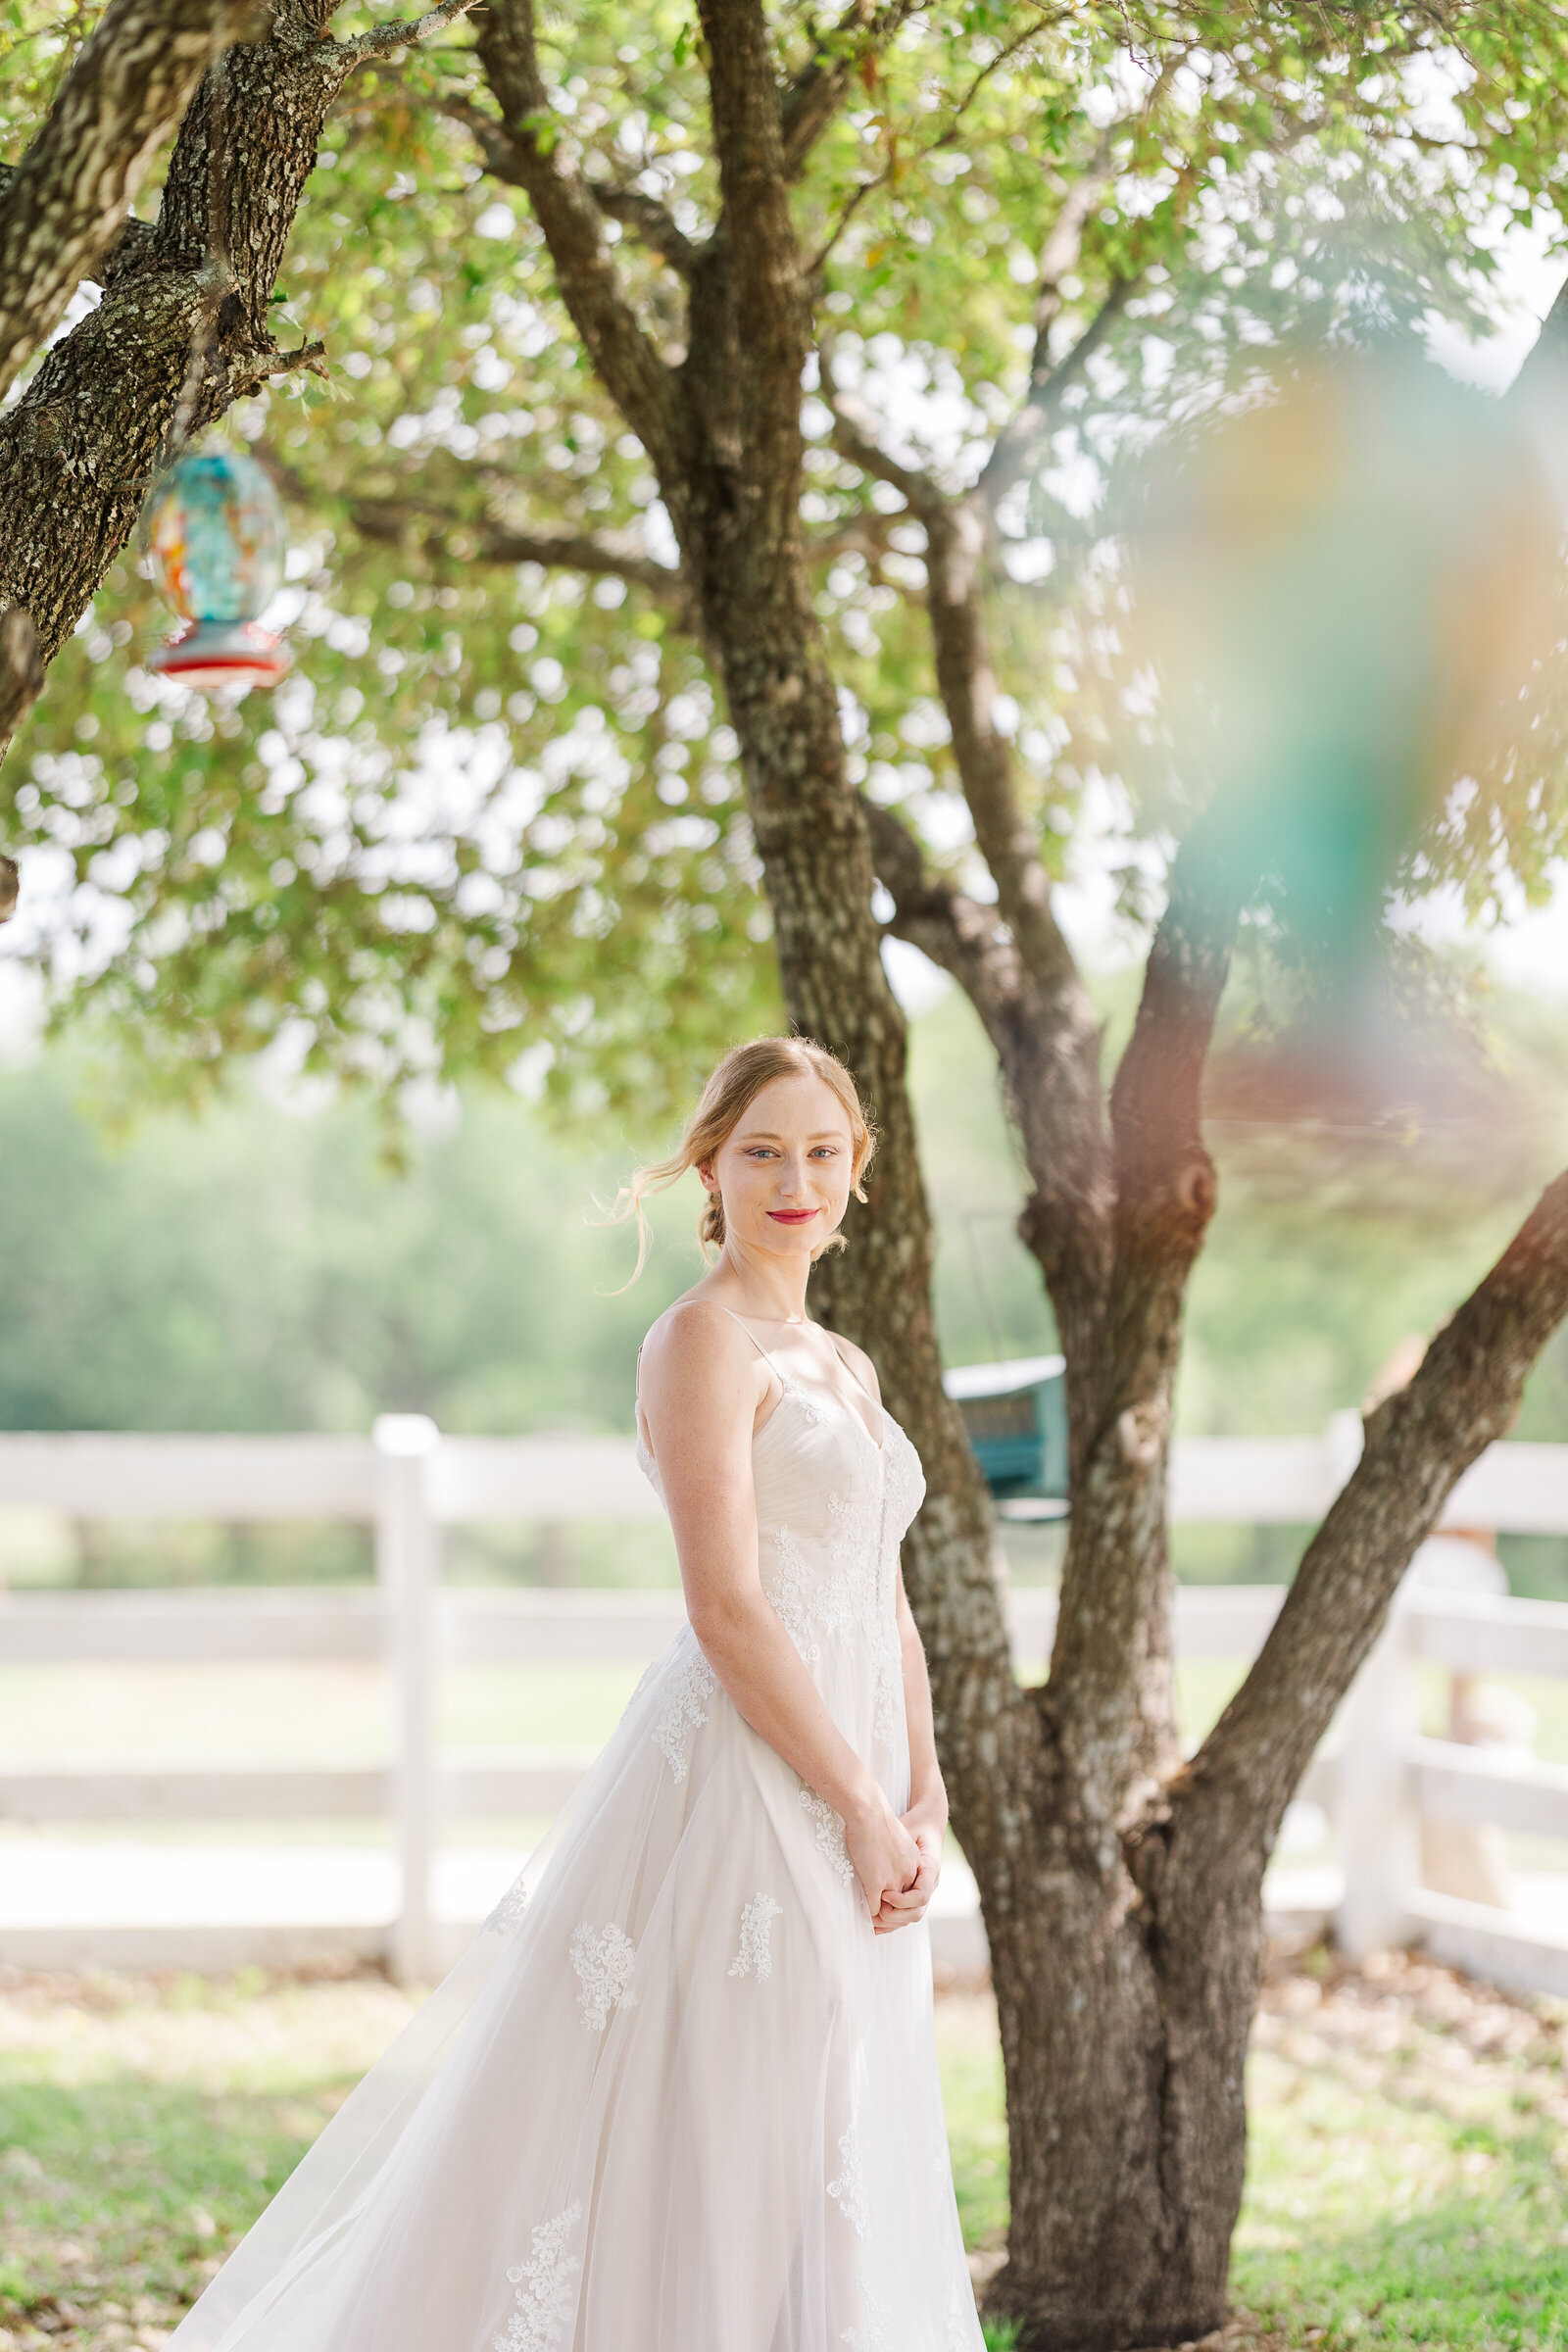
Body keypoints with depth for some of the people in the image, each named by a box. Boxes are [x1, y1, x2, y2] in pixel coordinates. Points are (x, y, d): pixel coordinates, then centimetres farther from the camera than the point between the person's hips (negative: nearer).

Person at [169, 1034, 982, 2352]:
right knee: (724, 2156, -6)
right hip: (742, 1789, -9)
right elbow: (728, 1613, -16)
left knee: (840, 2157, 11)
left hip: (846, 1816, 9)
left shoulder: (844, 1368, 17)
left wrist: (923, 1803, 3)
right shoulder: (704, 1340, -9)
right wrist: (863, 1811, -14)